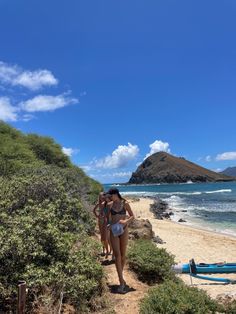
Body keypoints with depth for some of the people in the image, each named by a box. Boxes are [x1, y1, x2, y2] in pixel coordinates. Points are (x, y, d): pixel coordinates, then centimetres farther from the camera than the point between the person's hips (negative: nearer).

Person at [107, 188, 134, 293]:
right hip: (114, 232, 1)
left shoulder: (125, 204, -4)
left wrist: (126, 221, -19)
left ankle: (120, 276, 36)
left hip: (124, 231, -1)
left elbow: (132, 216, -1)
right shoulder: (110, 205, 2)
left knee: (123, 255, 11)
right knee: (117, 255, -7)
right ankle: (121, 282, -4)